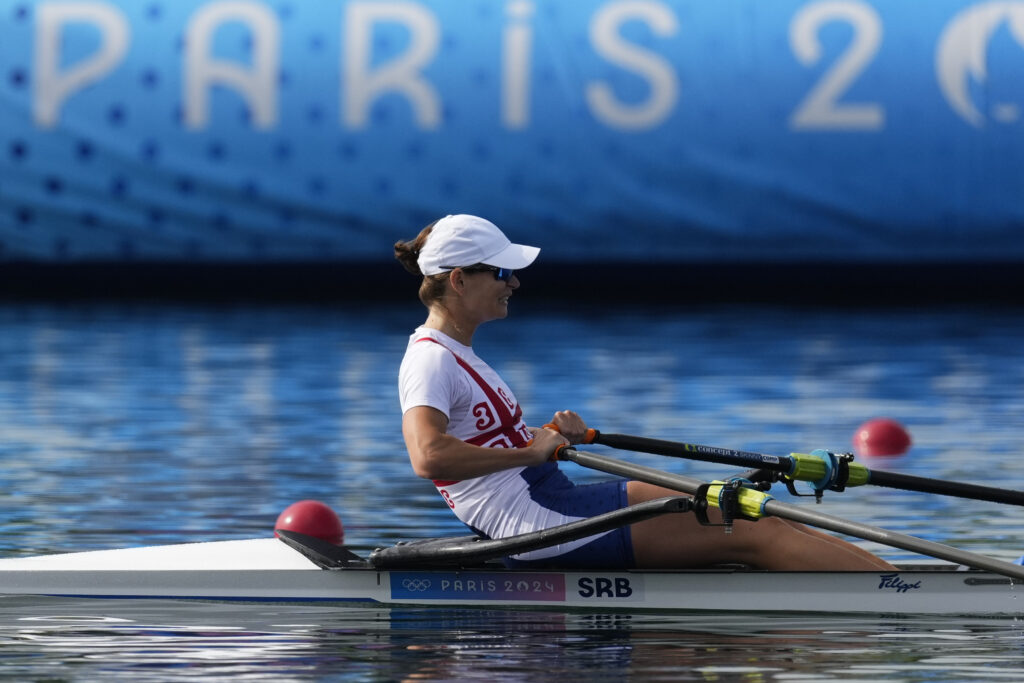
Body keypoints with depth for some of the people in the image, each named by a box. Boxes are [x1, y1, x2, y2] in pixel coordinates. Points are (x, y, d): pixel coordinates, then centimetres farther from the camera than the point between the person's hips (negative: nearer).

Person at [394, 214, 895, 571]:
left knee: (757, 521, 4)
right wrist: (530, 450, -20)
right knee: (750, 534, -13)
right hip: (538, 525, -11)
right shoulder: (430, 360, -13)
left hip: (554, 500, 11)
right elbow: (428, 455, -30)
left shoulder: (455, 353, 18)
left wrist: (557, 434, 6)